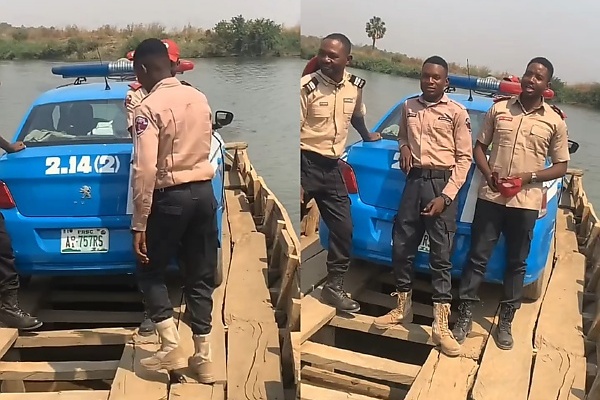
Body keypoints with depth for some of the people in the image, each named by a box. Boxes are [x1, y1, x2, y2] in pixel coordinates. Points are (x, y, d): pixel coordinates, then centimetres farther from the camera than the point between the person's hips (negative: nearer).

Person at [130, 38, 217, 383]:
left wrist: (139, 223, -14)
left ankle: (171, 347, 9)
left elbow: (145, 170, -18)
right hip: (204, 192, 6)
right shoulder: (200, 99, 7)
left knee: (150, 272, 14)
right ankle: (204, 358, 16)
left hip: (171, 197, -6)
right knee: (201, 278, 11)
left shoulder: (149, 108, -12)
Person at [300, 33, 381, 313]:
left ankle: (334, 286, 23)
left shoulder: (355, 86, 3)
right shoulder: (307, 85, -13)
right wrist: (297, 181, -19)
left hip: (331, 167, 6)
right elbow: (293, 132, -15)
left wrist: (367, 137, 41)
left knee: (343, 228, 7)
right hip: (306, 163, -5)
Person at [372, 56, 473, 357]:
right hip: (414, 181, 5)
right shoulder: (408, 107, 12)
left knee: (441, 256, -4)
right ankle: (402, 309, 25)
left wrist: (446, 196, -13)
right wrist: (404, 148, 5)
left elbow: (464, 158, -3)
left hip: (442, 184, -4)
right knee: (401, 248, 7)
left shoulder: (457, 112, -2)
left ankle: (441, 326, 1)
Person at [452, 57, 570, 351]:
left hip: (526, 202, 0)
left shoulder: (555, 121, 0)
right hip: (490, 197, 0)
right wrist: (488, 174, -10)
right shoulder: (499, 108, 3)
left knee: (516, 263, 9)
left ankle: (505, 322, 23)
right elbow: (479, 146, 9)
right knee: (477, 257, 4)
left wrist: (528, 177, -12)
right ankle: (465, 315, 16)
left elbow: (561, 167, 4)